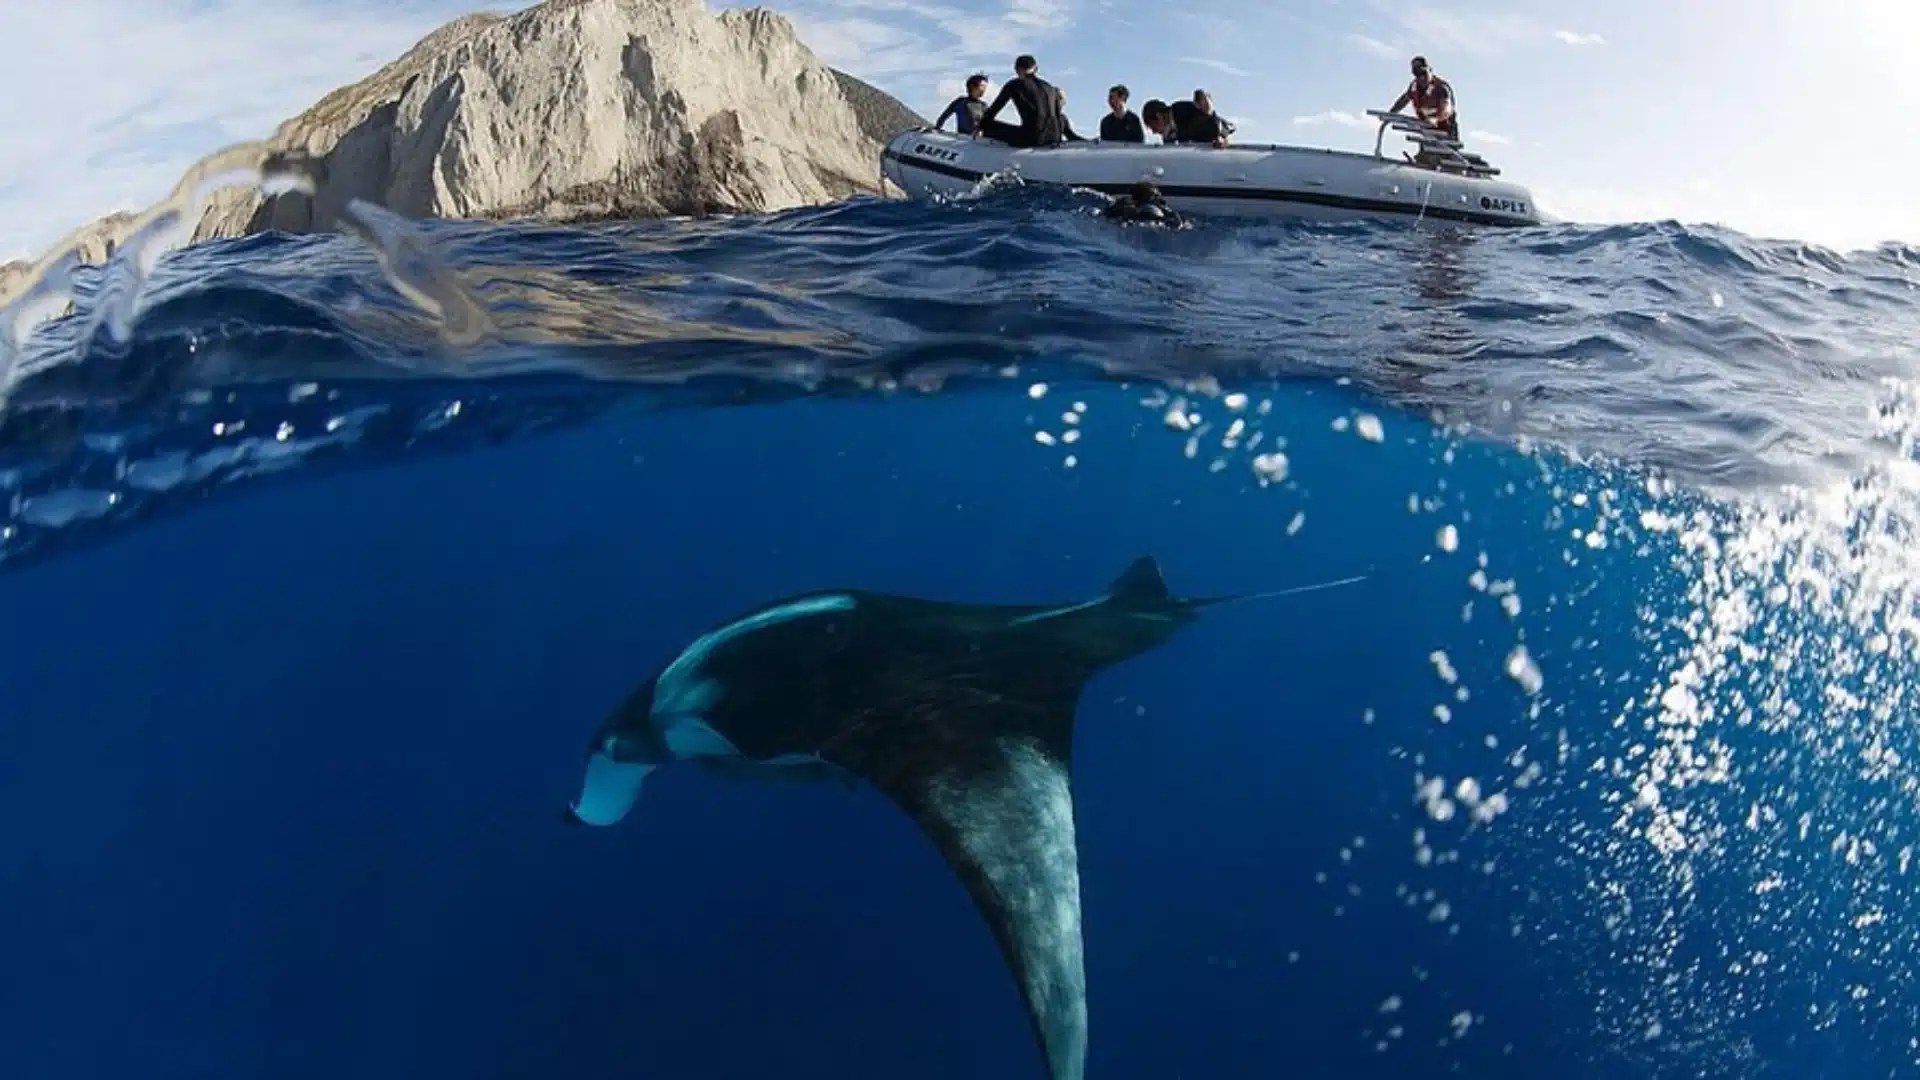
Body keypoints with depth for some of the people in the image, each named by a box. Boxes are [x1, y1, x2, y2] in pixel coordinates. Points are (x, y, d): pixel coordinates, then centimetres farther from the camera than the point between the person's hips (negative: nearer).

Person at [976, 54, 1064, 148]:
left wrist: (980, 127, 28)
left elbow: (995, 107, 14)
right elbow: (1057, 113, 24)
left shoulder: (1014, 85, 6)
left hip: (1031, 138, -4)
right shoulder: (1048, 87, 18)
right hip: (1053, 139, 4)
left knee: (989, 125, 9)